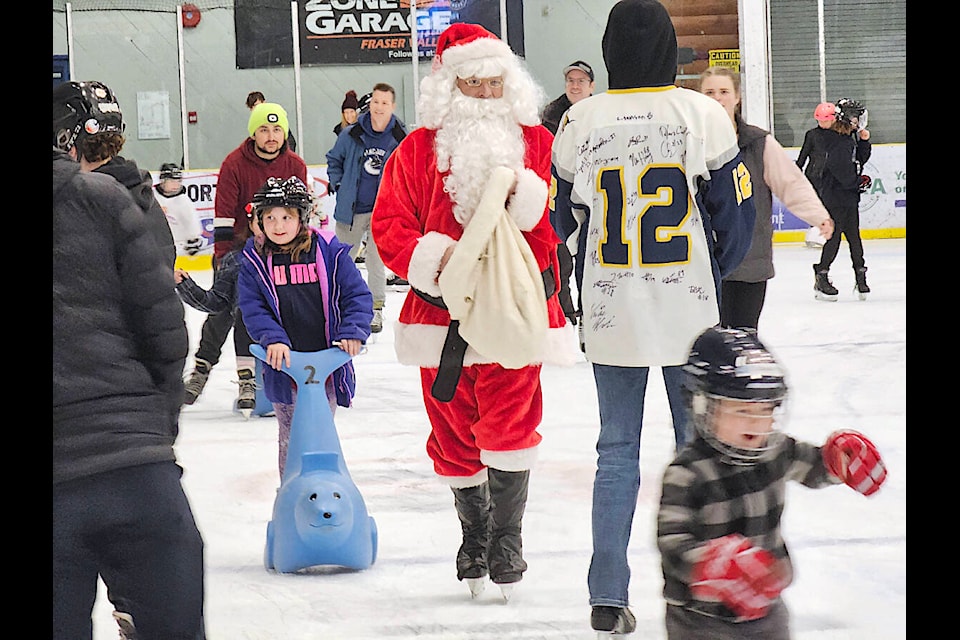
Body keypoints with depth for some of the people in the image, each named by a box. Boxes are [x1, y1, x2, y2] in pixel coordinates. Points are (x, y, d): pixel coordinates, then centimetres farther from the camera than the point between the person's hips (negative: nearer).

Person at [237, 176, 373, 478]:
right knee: (290, 438, 4)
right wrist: (272, 338, -18)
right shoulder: (254, 258, 0)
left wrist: (352, 331, -15)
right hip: (283, 368, 0)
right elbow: (252, 306, -3)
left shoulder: (329, 250, -3)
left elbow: (357, 295, -1)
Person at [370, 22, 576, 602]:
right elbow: (389, 223, -2)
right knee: (455, 433, 9)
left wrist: (526, 195, -19)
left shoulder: (536, 141, 6)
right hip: (443, 311, 1)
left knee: (510, 424, -11)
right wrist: (433, 257, -18)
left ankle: (507, 542, -2)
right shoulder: (420, 148, 4)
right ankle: (473, 534, 28)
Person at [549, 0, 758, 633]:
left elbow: (564, 218, 6)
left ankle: (609, 597, 7)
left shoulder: (580, 121, -4)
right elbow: (736, 211, -2)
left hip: (610, 312, 1)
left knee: (617, 449, 9)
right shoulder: (704, 114, -8)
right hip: (689, 307, -1)